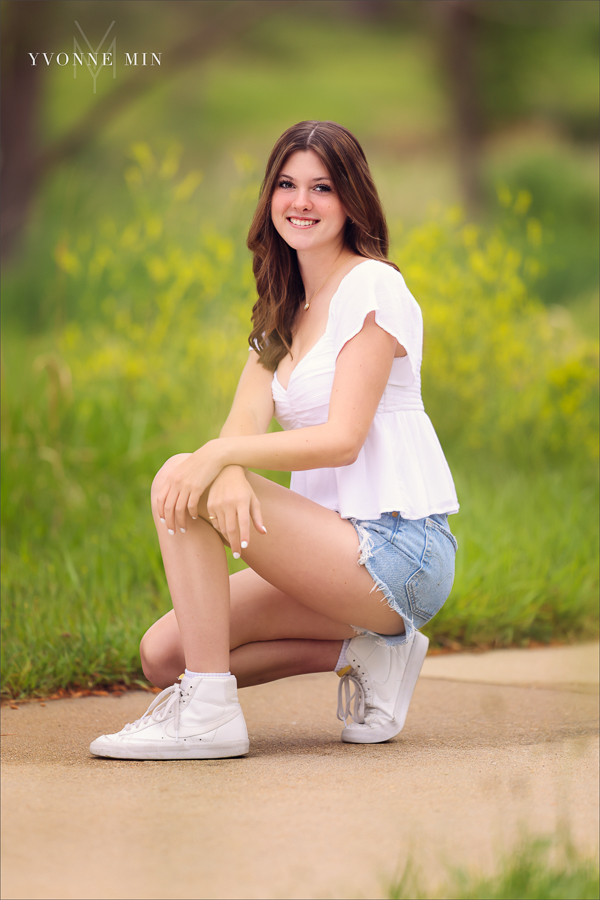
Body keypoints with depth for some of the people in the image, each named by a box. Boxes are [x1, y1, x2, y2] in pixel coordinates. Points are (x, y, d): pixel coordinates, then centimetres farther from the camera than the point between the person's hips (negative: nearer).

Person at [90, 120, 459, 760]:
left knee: (177, 478, -20)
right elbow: (244, 428, 1)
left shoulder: (372, 287, -8)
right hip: (337, 546, 8)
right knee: (163, 656, -2)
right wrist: (230, 475, -24)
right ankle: (362, 652, 6)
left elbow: (343, 438, -17)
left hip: (397, 550, -8)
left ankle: (208, 713, -20)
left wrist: (219, 455, -29)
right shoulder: (282, 312, 17)